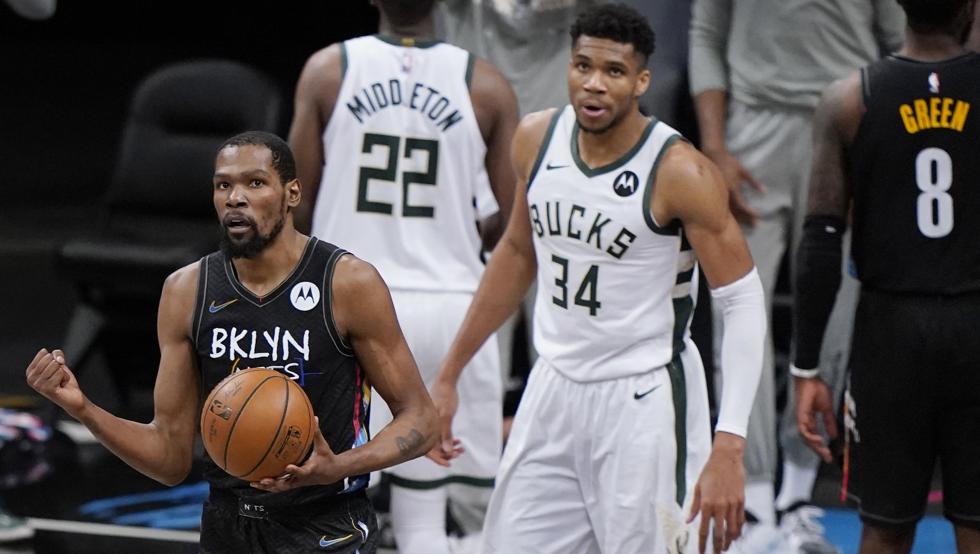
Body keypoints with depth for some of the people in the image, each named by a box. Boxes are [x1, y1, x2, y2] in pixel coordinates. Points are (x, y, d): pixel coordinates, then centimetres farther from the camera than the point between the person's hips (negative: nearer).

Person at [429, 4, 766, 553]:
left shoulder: (680, 173, -19)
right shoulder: (536, 139, -1)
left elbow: (744, 302, -17)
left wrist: (729, 449, -25)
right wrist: (451, 373, 18)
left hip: (643, 401, -6)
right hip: (554, 388, 6)